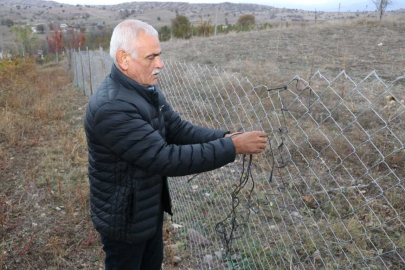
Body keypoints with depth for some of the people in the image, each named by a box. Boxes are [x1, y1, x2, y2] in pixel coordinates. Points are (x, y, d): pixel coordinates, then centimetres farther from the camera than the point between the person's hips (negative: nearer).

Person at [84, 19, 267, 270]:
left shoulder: (148, 90, -2)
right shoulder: (111, 107, -32)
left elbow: (179, 129, -1)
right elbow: (166, 159, -34)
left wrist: (224, 137, -17)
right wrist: (232, 147, -30)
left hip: (151, 208, 8)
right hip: (124, 218, -8)